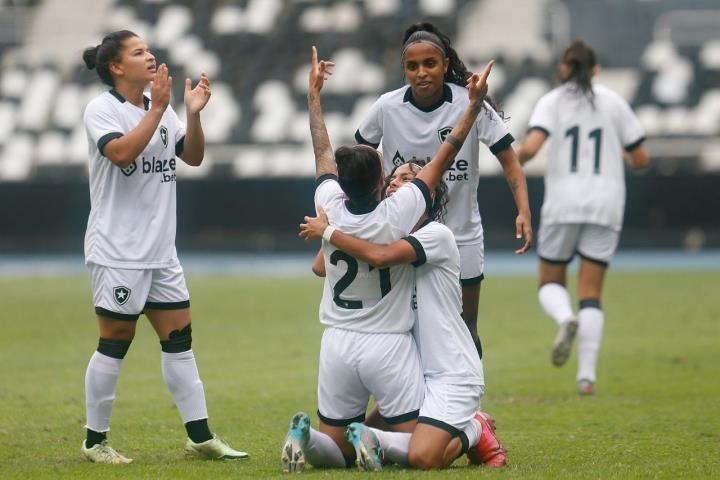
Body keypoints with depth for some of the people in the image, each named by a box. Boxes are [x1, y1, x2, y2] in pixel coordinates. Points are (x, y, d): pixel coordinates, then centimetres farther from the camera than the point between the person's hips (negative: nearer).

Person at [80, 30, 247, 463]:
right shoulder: (101, 109, -9)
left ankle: (200, 436, 9)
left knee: (179, 338, 6)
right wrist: (157, 109, -24)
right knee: (116, 342, -3)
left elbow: (193, 156, 9)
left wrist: (194, 114, -5)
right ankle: (96, 441, 7)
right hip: (117, 251, -7)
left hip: (161, 250, 7)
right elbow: (122, 152, -25)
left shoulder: (161, 108, 11)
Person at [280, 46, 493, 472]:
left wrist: (314, 94, 25)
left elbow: (323, 152, 11)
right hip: (389, 345, -4)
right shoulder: (397, 213, -15)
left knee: (336, 451, 13)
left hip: (337, 343, 5)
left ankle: (306, 435, -18)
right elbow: (444, 159, -6)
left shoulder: (330, 209, -7)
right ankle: (371, 438, -27)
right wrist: (475, 104, 3)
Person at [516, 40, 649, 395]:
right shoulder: (613, 102, 7)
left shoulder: (552, 101, 0)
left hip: (563, 206, -2)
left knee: (550, 283, 14)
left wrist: (514, 159, 6)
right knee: (591, 295, 5)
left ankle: (565, 318, -20)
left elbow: (531, 147, -16)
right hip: (605, 206, 2)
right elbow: (641, 159, 6)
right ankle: (587, 375, -9)